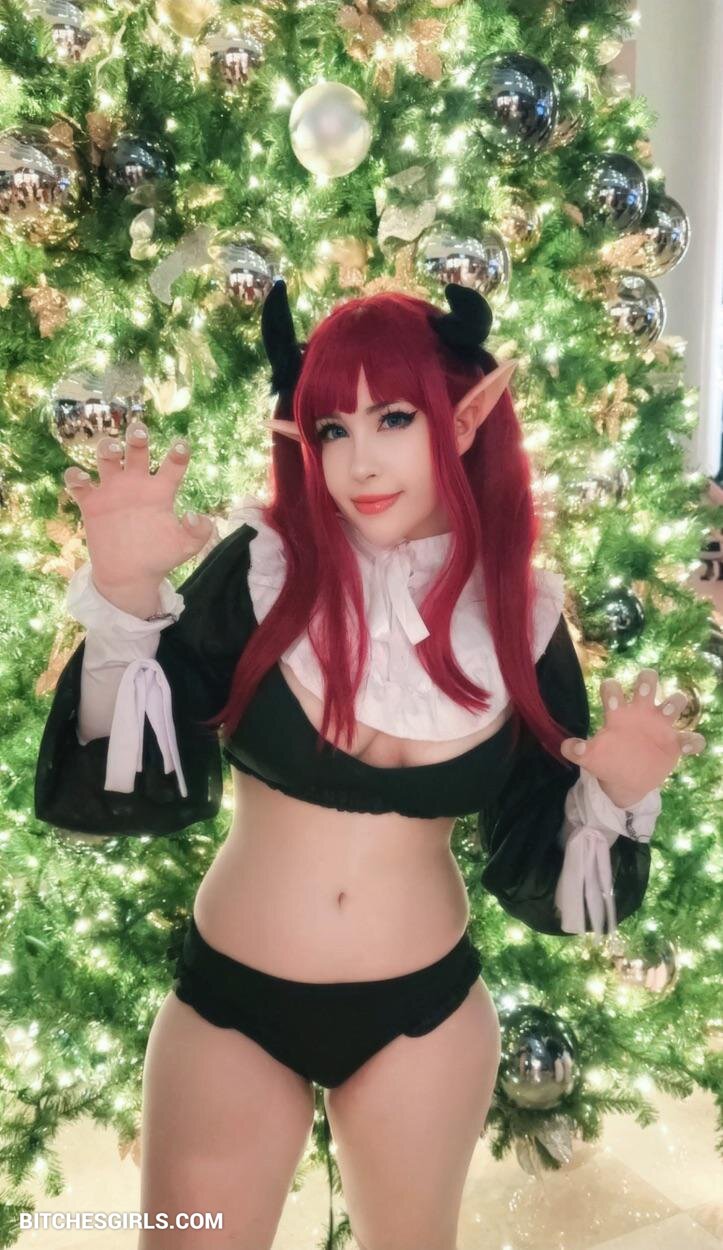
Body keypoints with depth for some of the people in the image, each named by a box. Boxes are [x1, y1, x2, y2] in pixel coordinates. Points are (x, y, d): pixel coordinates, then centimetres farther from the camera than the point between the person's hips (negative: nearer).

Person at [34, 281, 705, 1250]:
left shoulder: (521, 621, -8)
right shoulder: (257, 571, -15)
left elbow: (535, 868, -1)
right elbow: (129, 787, -17)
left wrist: (614, 794, -20)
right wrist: (125, 593, -28)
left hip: (427, 1013, 2)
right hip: (228, 1005, -1)